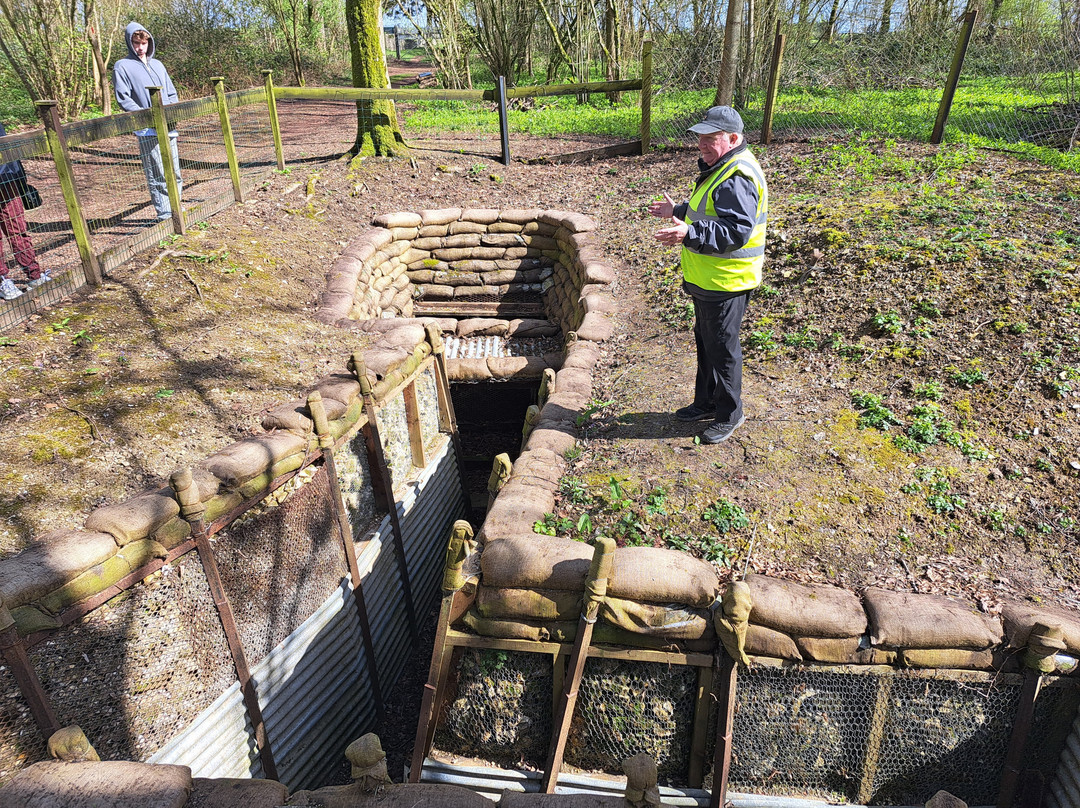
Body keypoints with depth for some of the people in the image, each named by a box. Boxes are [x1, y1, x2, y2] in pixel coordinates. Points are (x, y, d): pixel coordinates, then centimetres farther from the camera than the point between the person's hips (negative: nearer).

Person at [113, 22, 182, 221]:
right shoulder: (122, 66, 4)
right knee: (158, 176, -8)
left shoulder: (157, 64, 21)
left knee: (175, 174, 7)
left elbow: (172, 93, 22)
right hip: (147, 131, -5)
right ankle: (165, 216, -5)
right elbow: (124, 100, -4)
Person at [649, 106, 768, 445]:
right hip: (706, 278, 11)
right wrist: (678, 211, 26)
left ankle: (729, 414, 19)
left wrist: (689, 234, -39)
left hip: (725, 283, -11)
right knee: (705, 341, 21)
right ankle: (706, 402, 37)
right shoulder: (720, 168, 13)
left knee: (722, 348, 2)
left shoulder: (736, 178, -23)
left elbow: (736, 230, -31)